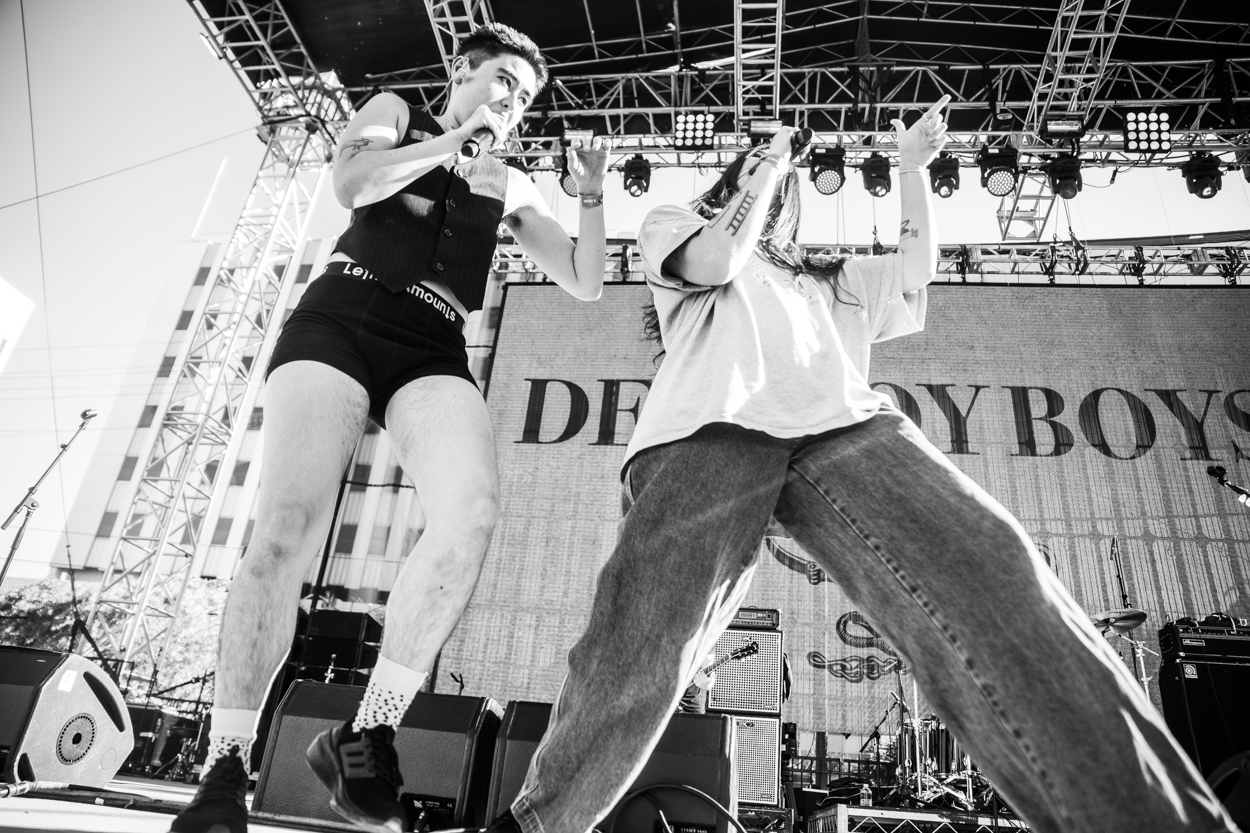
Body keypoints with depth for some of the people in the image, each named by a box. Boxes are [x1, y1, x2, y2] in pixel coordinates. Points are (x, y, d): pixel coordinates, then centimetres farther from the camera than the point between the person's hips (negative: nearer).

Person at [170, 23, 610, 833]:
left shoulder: (511, 186, 27)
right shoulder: (395, 111, 22)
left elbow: (586, 284, 20)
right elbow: (351, 183, -1)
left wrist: (593, 192, 8)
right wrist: (455, 138, 5)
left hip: (432, 352, 2)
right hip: (338, 321, -1)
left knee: (473, 508, -30)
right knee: (287, 527, -20)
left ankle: (365, 739, -19)